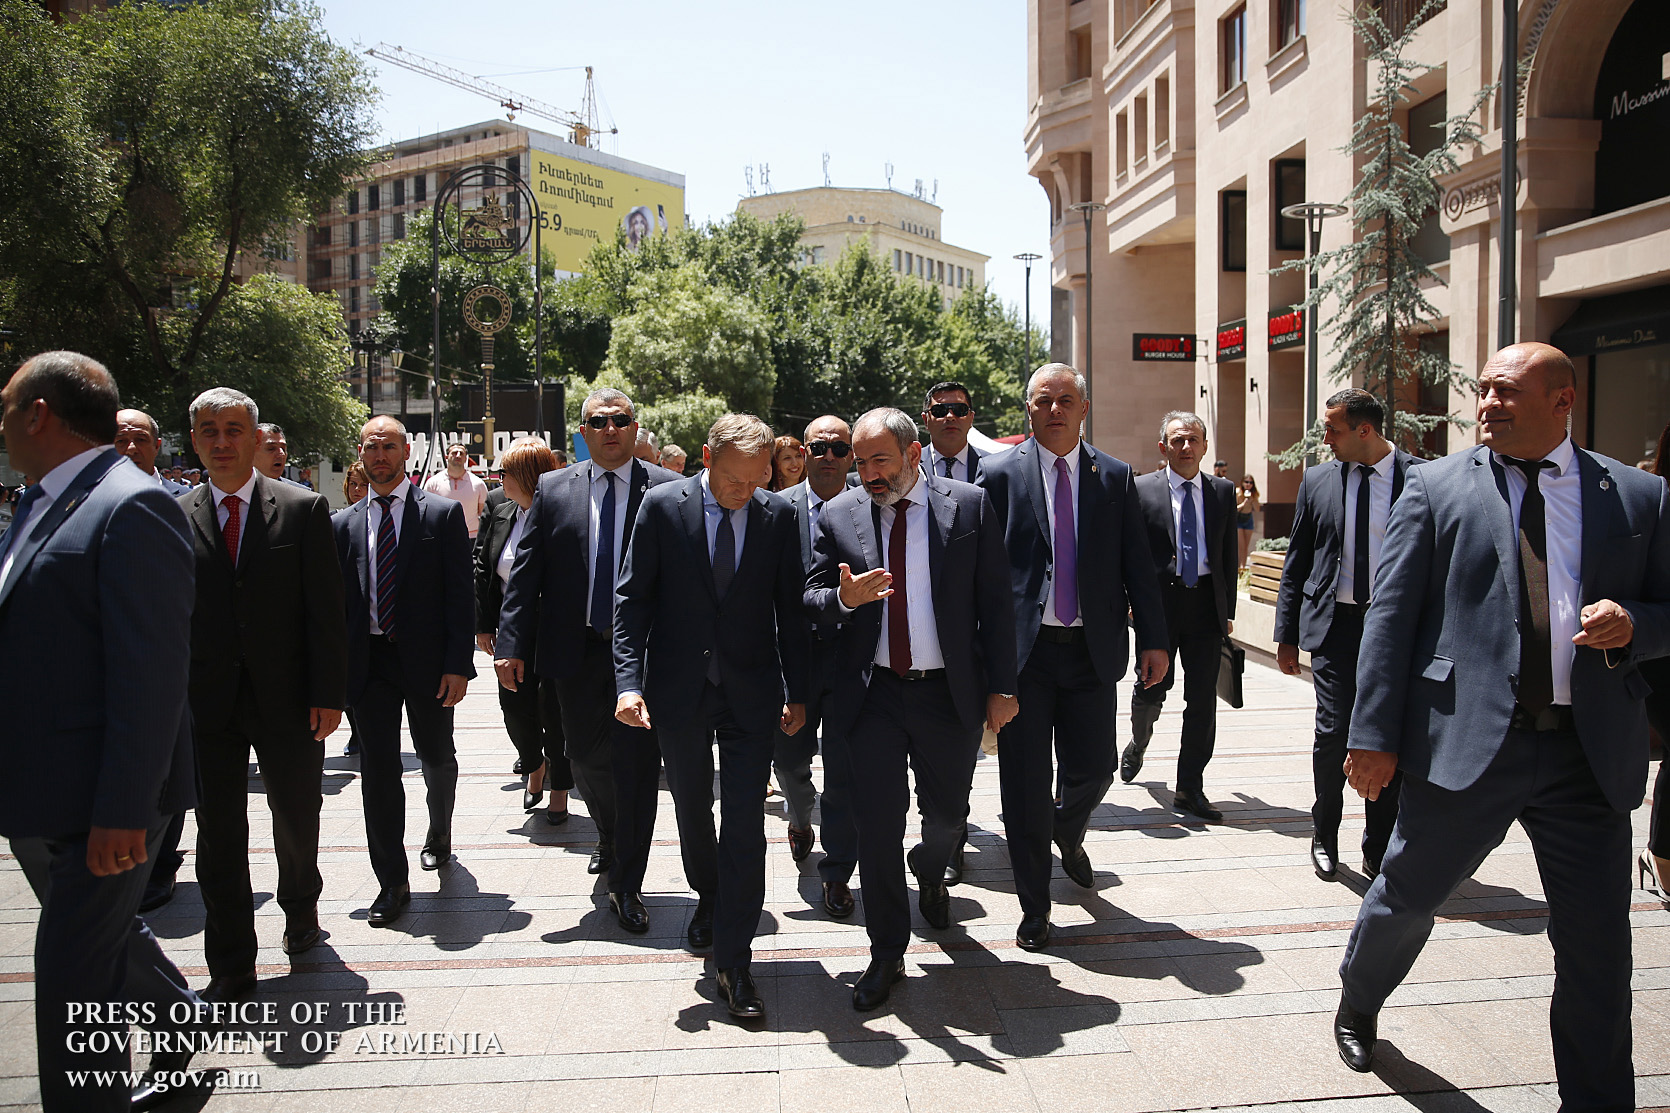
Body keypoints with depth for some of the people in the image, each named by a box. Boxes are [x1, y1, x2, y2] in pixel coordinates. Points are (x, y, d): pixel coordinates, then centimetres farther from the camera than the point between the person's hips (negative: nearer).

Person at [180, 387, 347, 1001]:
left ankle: (301, 905, 42)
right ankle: (231, 969, 18)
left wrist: (328, 694, -9)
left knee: (297, 818, 12)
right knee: (218, 833, 6)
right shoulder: (174, 518, 4)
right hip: (206, 700, 1)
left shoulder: (303, 509, -1)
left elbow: (325, 609, -4)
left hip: (285, 697, -1)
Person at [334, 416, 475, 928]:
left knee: (436, 756, 13)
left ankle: (439, 833, 43)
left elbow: (460, 594, -6)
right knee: (377, 768, 1)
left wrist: (459, 664, -12)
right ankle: (392, 883, 10)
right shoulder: (344, 524, 8)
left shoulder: (443, 513, -2)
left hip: (426, 658, -2)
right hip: (368, 660, 2)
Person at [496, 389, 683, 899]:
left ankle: (626, 886, 13)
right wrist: (512, 644, -4)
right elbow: (525, 574, 3)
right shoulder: (552, 489, 5)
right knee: (585, 755, 17)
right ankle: (609, 835, 47)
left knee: (636, 766, 0)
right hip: (575, 649, 3)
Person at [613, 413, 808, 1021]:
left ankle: (734, 964, 4)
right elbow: (632, 597, -4)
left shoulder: (778, 514, -2)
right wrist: (630, 681, -13)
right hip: (679, 690, 1)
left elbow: (789, 606, 4)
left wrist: (797, 691, 3)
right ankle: (709, 897, 46)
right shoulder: (662, 505, -6)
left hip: (751, 694, 0)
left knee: (745, 824, -4)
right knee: (692, 809, 18)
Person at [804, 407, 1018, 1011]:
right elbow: (811, 597, 4)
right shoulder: (839, 514, 1)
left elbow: (995, 602, -1)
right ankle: (887, 954, 16)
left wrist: (1001, 687, -3)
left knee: (947, 814, 15)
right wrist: (844, 598, -20)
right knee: (876, 822, 1)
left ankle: (930, 872, 51)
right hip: (873, 695, 0)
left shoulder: (969, 506, -2)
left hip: (949, 692, 0)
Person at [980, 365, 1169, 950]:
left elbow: (1138, 565, 7)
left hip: (1092, 650, 2)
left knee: (1094, 767, 7)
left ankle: (1068, 834, 44)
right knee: (1026, 782, 3)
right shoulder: (999, 474, 1)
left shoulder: (1115, 477, 8)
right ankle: (1035, 906, 19)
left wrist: (1153, 639, 2)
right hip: (1023, 650, -2)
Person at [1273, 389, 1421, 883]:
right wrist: (1287, 634, 5)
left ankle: (1379, 850, 20)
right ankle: (1324, 835, 19)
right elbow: (1296, 563, 9)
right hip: (1335, 624, 1)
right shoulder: (1317, 480, 5)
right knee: (1334, 733, -4)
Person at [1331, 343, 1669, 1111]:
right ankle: (1357, 1007, 43)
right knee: (1407, 896, 13)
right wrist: (1374, 736, -8)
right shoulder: (1437, 487, 2)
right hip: (1467, 740, -1)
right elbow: (1390, 616, -2)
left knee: (1597, 943, 7)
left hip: (1591, 751, 1)